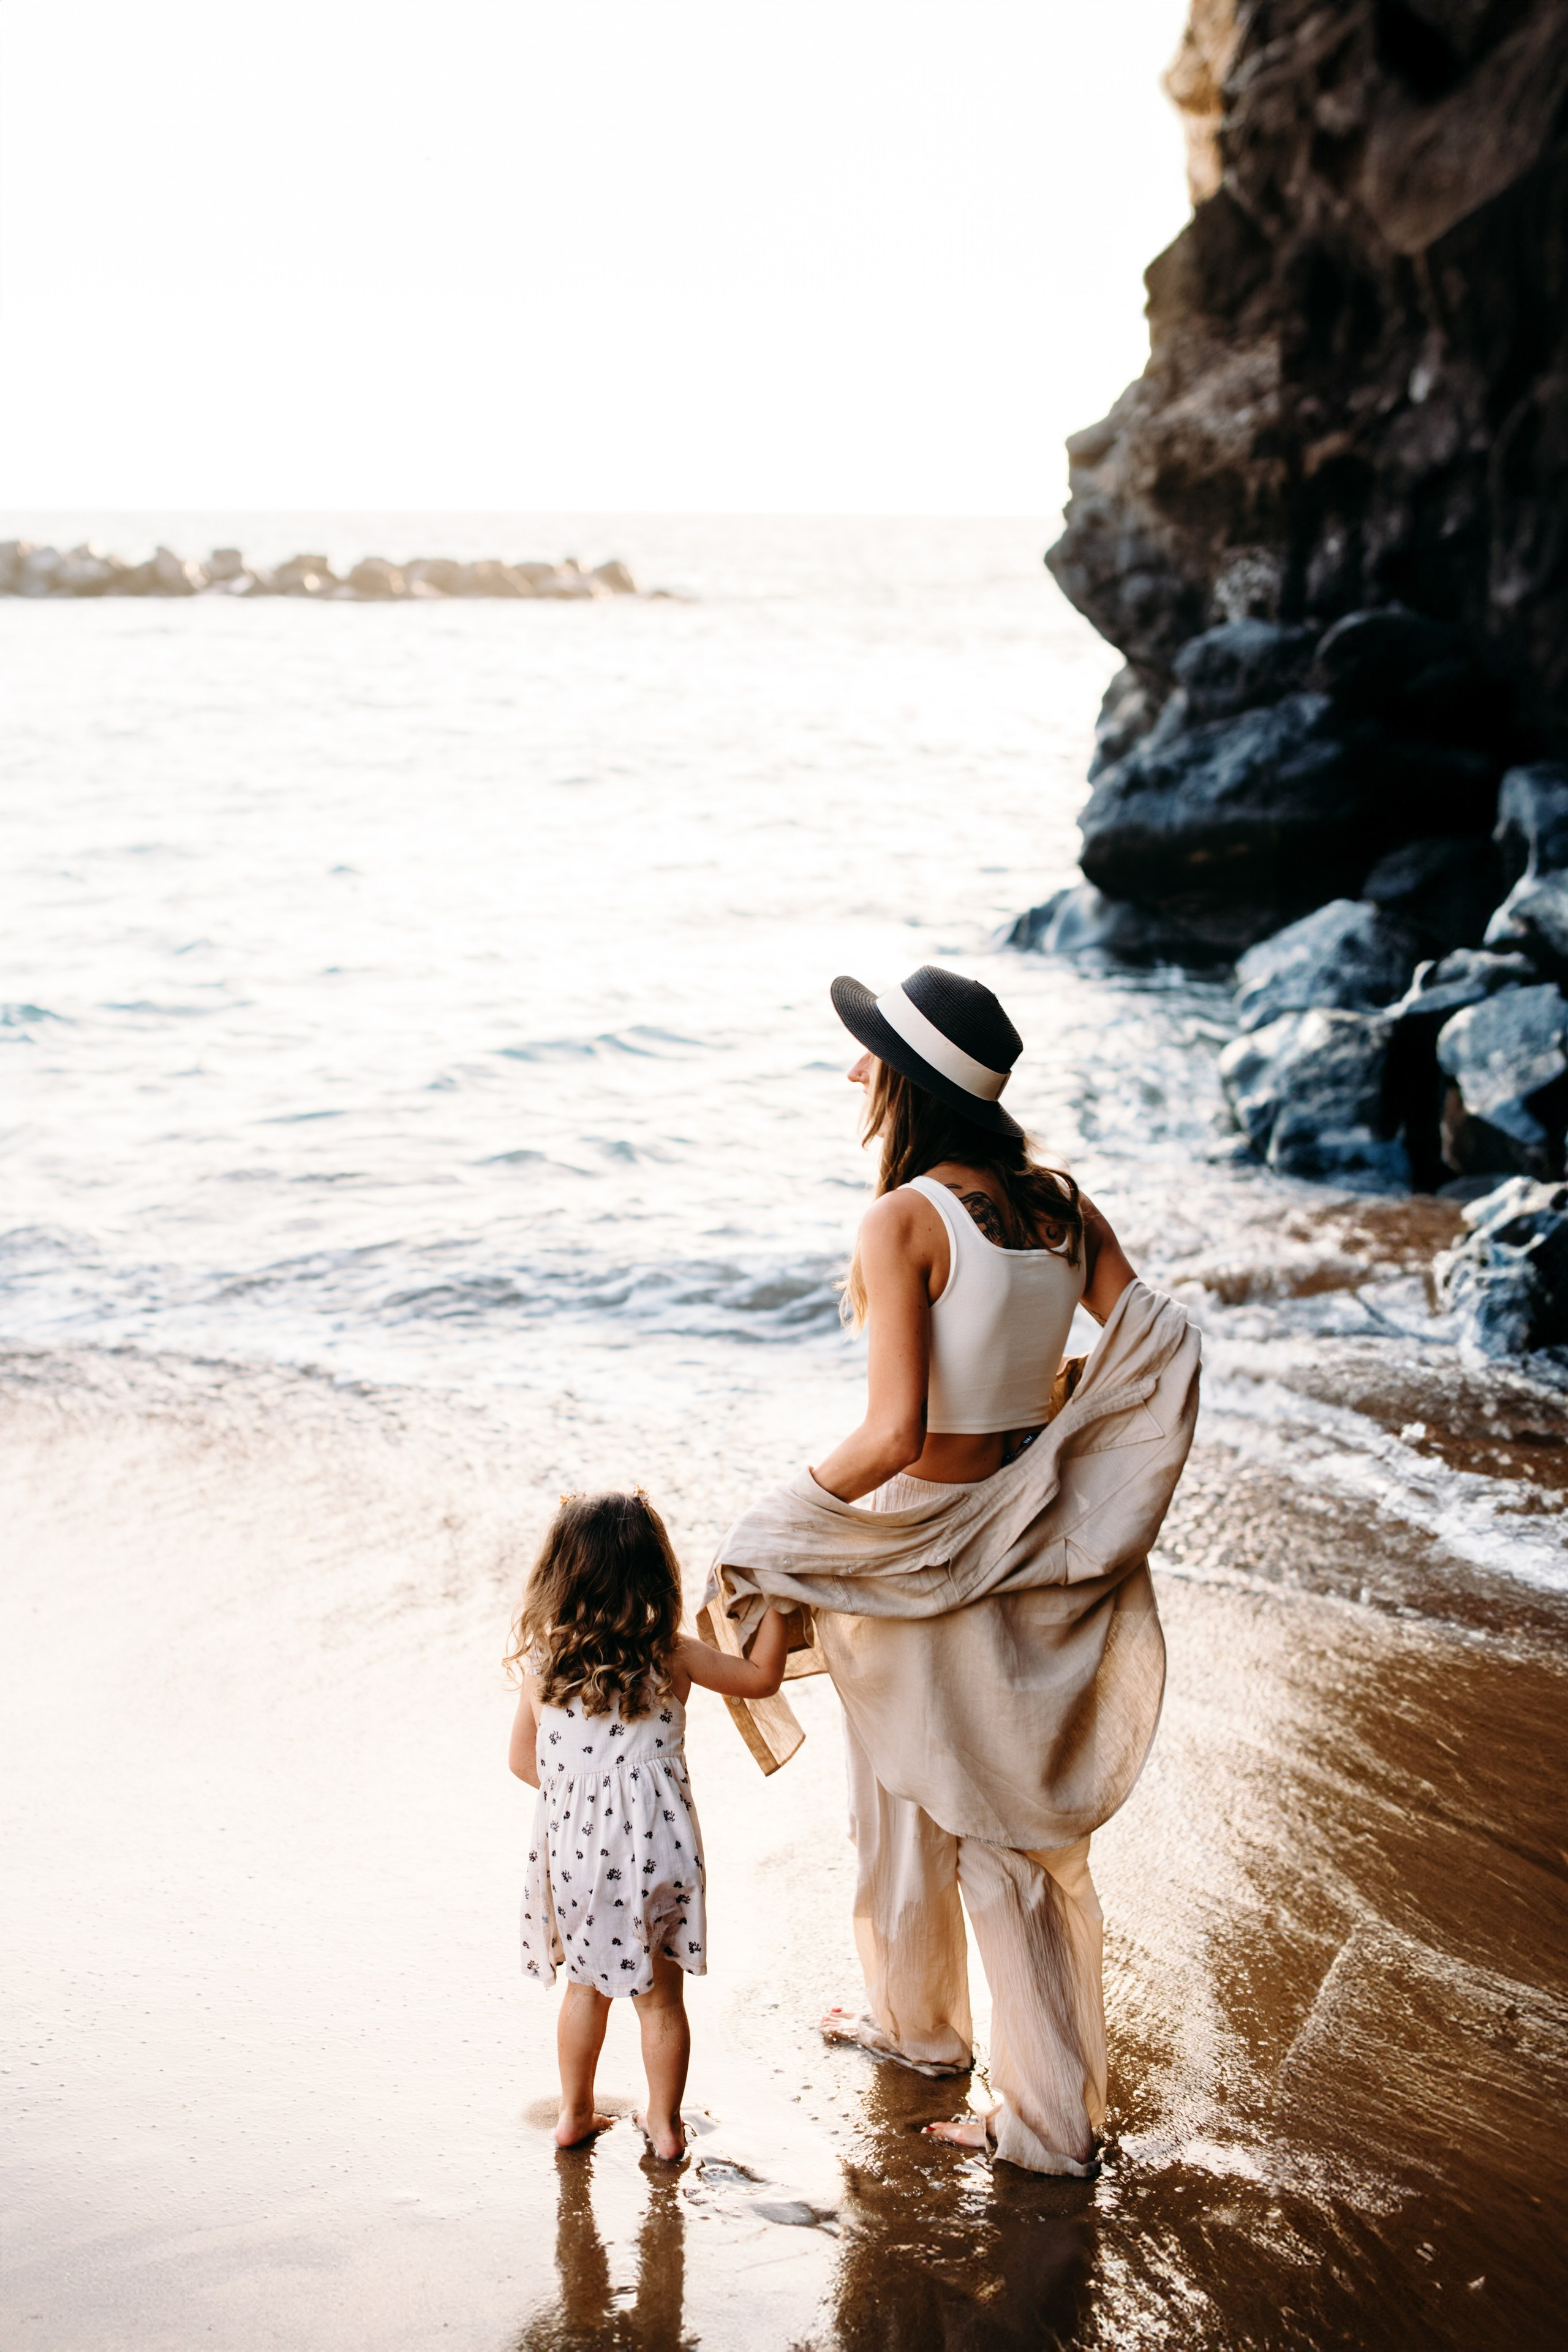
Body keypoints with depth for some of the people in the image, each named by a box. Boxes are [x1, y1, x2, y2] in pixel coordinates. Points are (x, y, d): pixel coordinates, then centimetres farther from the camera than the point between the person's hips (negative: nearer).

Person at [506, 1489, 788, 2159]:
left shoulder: (541, 1661, -6)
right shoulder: (671, 1657, -11)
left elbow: (523, 1760, 5)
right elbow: (762, 1677, 2)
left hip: (573, 1851, 2)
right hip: (654, 1848, -2)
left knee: (586, 1985, 22)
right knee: (661, 1997, 15)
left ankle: (575, 2114, 32)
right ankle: (664, 2123, 26)